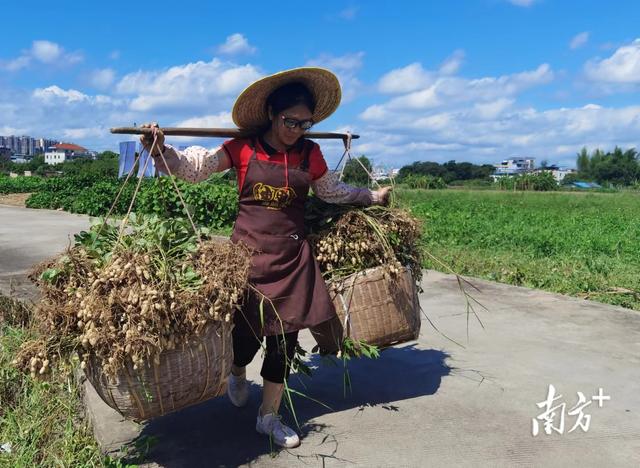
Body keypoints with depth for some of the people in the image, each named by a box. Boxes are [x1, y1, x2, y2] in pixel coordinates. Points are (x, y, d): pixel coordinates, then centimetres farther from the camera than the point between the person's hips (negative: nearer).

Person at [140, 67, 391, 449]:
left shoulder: (310, 153, 5)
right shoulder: (243, 149, -5)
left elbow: (333, 191, 20)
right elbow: (192, 166, -5)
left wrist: (373, 196, 25)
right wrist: (160, 149, -21)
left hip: (292, 256, 3)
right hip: (249, 252, -3)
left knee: (285, 337, 6)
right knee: (248, 330, 1)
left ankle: (269, 415, 24)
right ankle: (238, 375, 40)